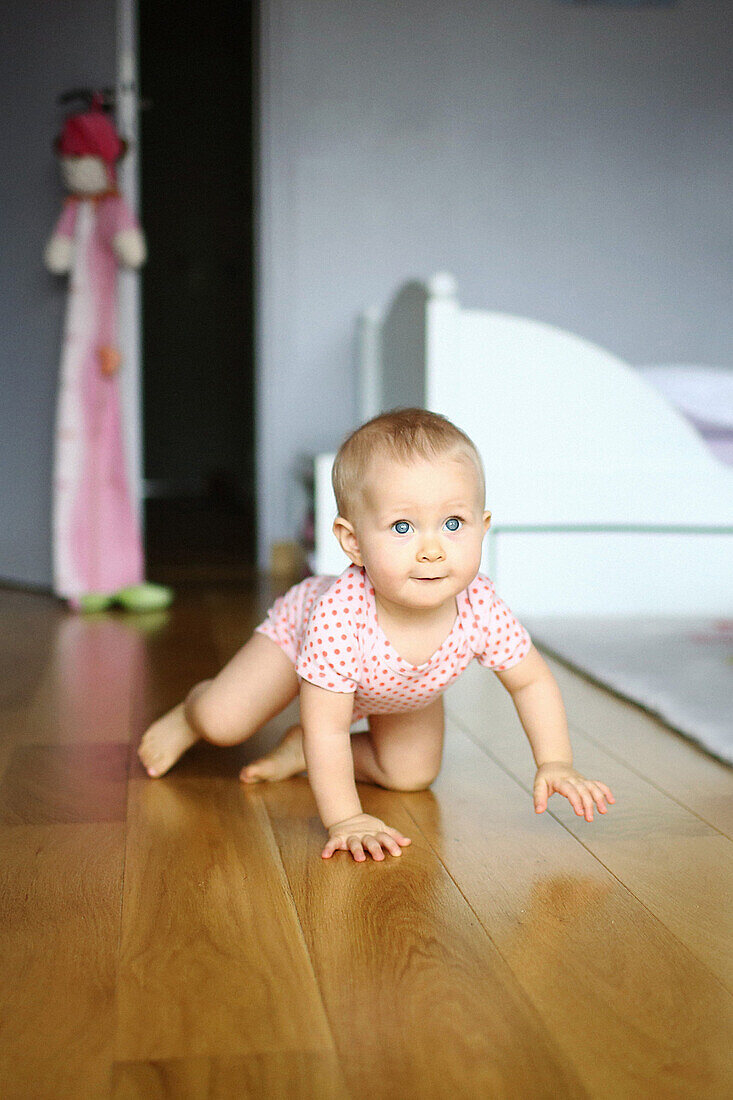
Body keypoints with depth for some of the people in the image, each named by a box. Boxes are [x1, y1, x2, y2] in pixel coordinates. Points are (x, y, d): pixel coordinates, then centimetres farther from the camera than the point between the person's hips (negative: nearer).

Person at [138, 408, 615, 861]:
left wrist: (555, 763, -26)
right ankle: (190, 711, 27)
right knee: (221, 724, -10)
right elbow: (327, 727, -39)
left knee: (411, 774, 0)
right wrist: (345, 819, -41)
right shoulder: (339, 614, -48)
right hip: (300, 632, -3)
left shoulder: (479, 606, -38)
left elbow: (531, 681, -19)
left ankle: (302, 749, 21)